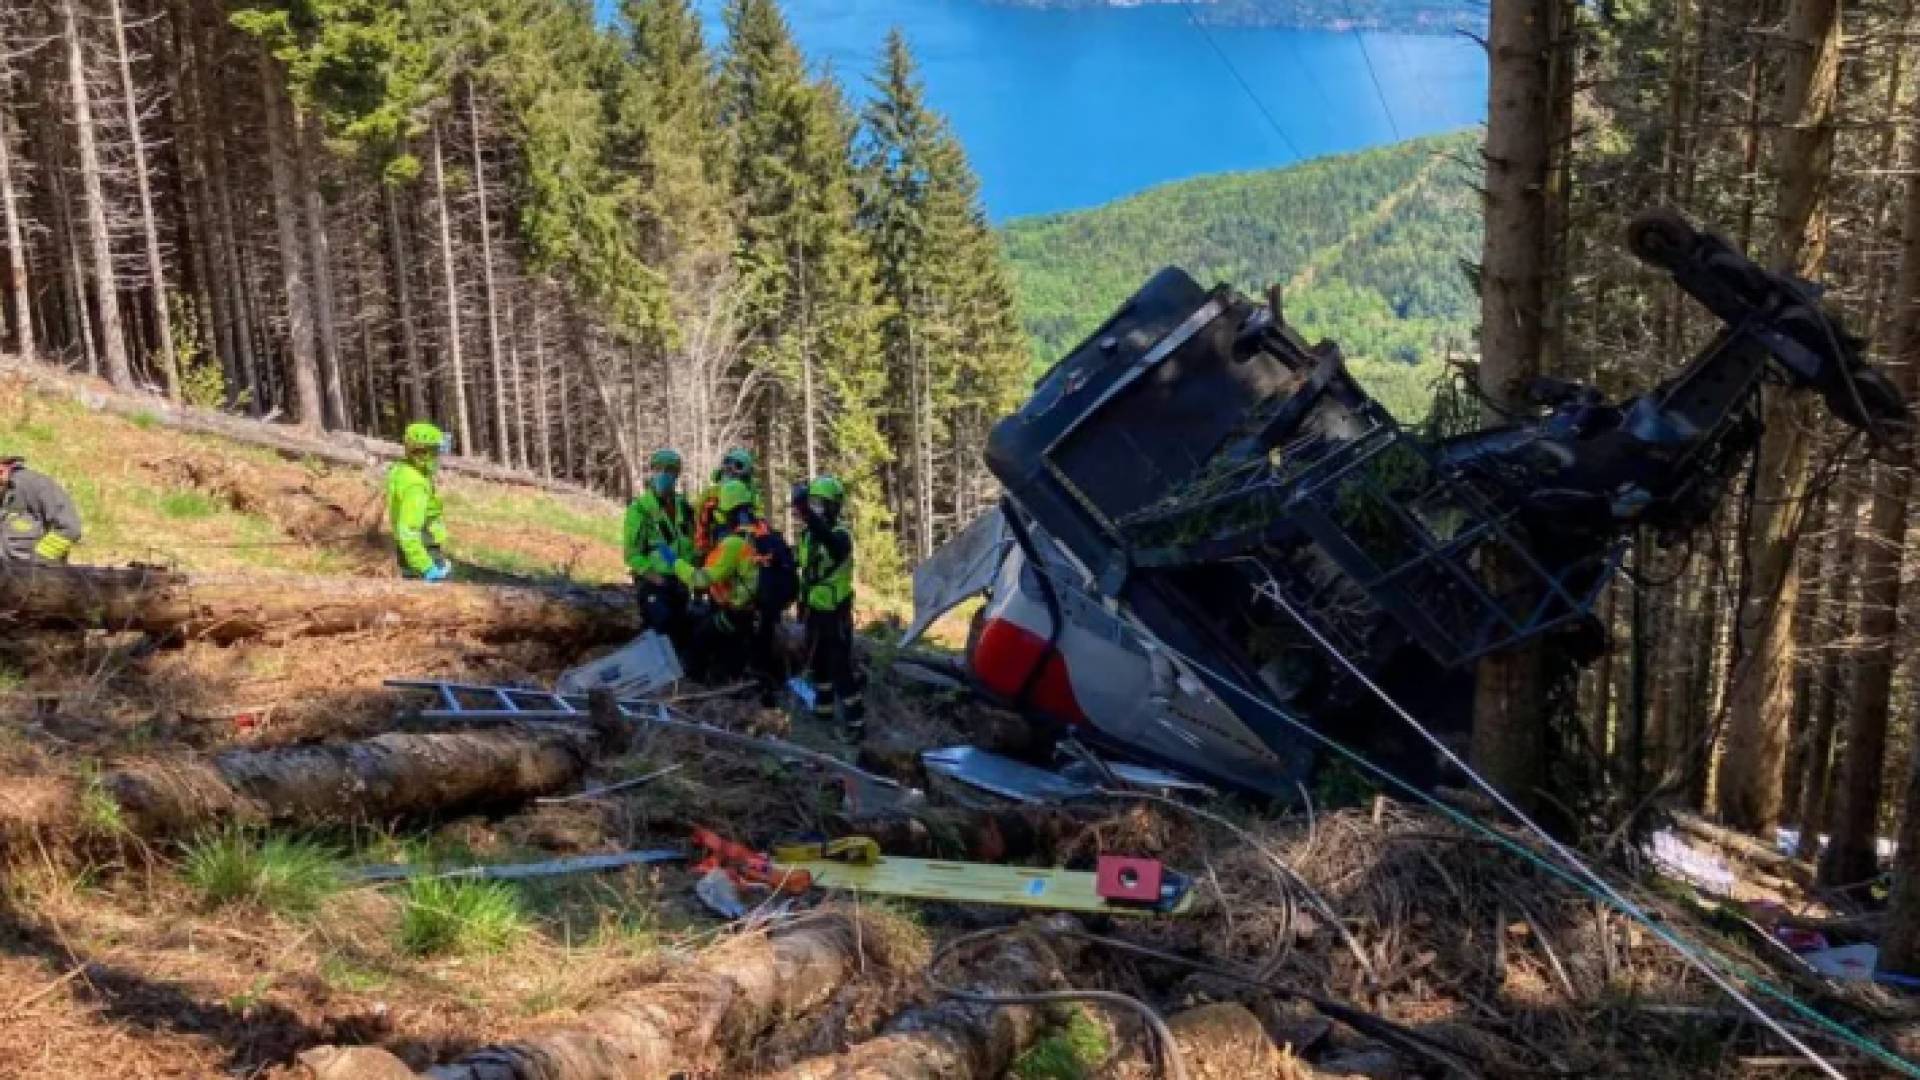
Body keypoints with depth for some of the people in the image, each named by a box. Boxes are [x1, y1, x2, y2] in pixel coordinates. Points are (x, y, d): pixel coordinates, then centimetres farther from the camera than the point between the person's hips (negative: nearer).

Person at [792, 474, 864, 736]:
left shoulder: (840, 535, -19)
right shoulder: (808, 533, 6)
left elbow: (826, 538, -46)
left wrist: (805, 510, -59)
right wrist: (802, 602, 21)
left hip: (835, 611, -8)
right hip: (815, 609, 8)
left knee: (841, 667, -9)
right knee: (816, 662, 20)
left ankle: (856, 722, -4)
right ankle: (823, 709, 37)